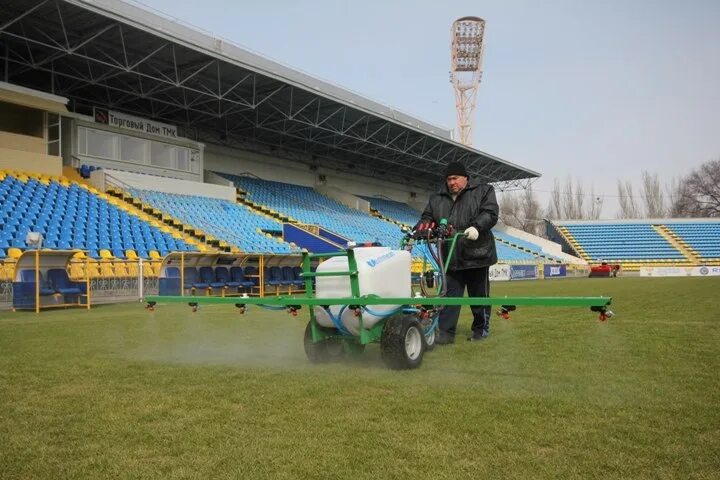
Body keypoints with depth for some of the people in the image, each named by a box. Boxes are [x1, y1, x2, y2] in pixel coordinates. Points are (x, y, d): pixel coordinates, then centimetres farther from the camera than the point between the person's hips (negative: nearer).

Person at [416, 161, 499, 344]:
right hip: (451, 258, 3)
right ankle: (445, 332, 2)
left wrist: (477, 227, -28)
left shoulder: (483, 191, 3)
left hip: (476, 255, -3)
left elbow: (490, 213, -9)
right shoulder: (437, 199, 14)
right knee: (450, 295, 1)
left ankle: (482, 329, 24)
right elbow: (427, 217, 13)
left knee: (479, 295, 9)